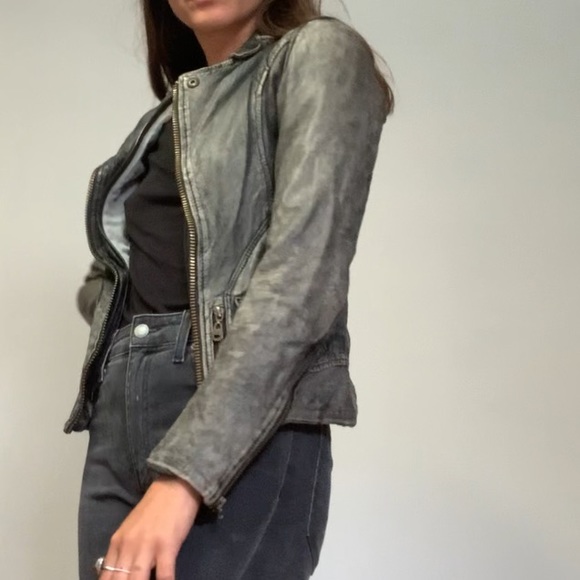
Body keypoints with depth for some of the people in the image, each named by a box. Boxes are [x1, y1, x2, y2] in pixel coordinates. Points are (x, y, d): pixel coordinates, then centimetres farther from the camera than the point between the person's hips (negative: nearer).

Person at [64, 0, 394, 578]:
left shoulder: (319, 54, -2)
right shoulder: (167, 114, 20)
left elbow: (302, 275, -15)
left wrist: (183, 473, -23)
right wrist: (126, 336, 4)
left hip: (242, 431, -7)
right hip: (116, 423, 7)